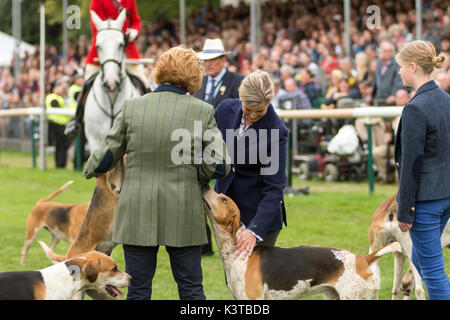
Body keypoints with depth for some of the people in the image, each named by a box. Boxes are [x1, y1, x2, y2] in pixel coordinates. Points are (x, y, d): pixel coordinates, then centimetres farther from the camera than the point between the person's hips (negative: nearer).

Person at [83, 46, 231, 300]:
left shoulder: (132, 108, -2)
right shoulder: (202, 111, -4)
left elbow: (108, 155, 5)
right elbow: (220, 165, -6)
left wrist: (90, 171, 26)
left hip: (138, 212, 1)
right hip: (184, 214, 0)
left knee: (138, 289, 8)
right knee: (191, 288, 9)